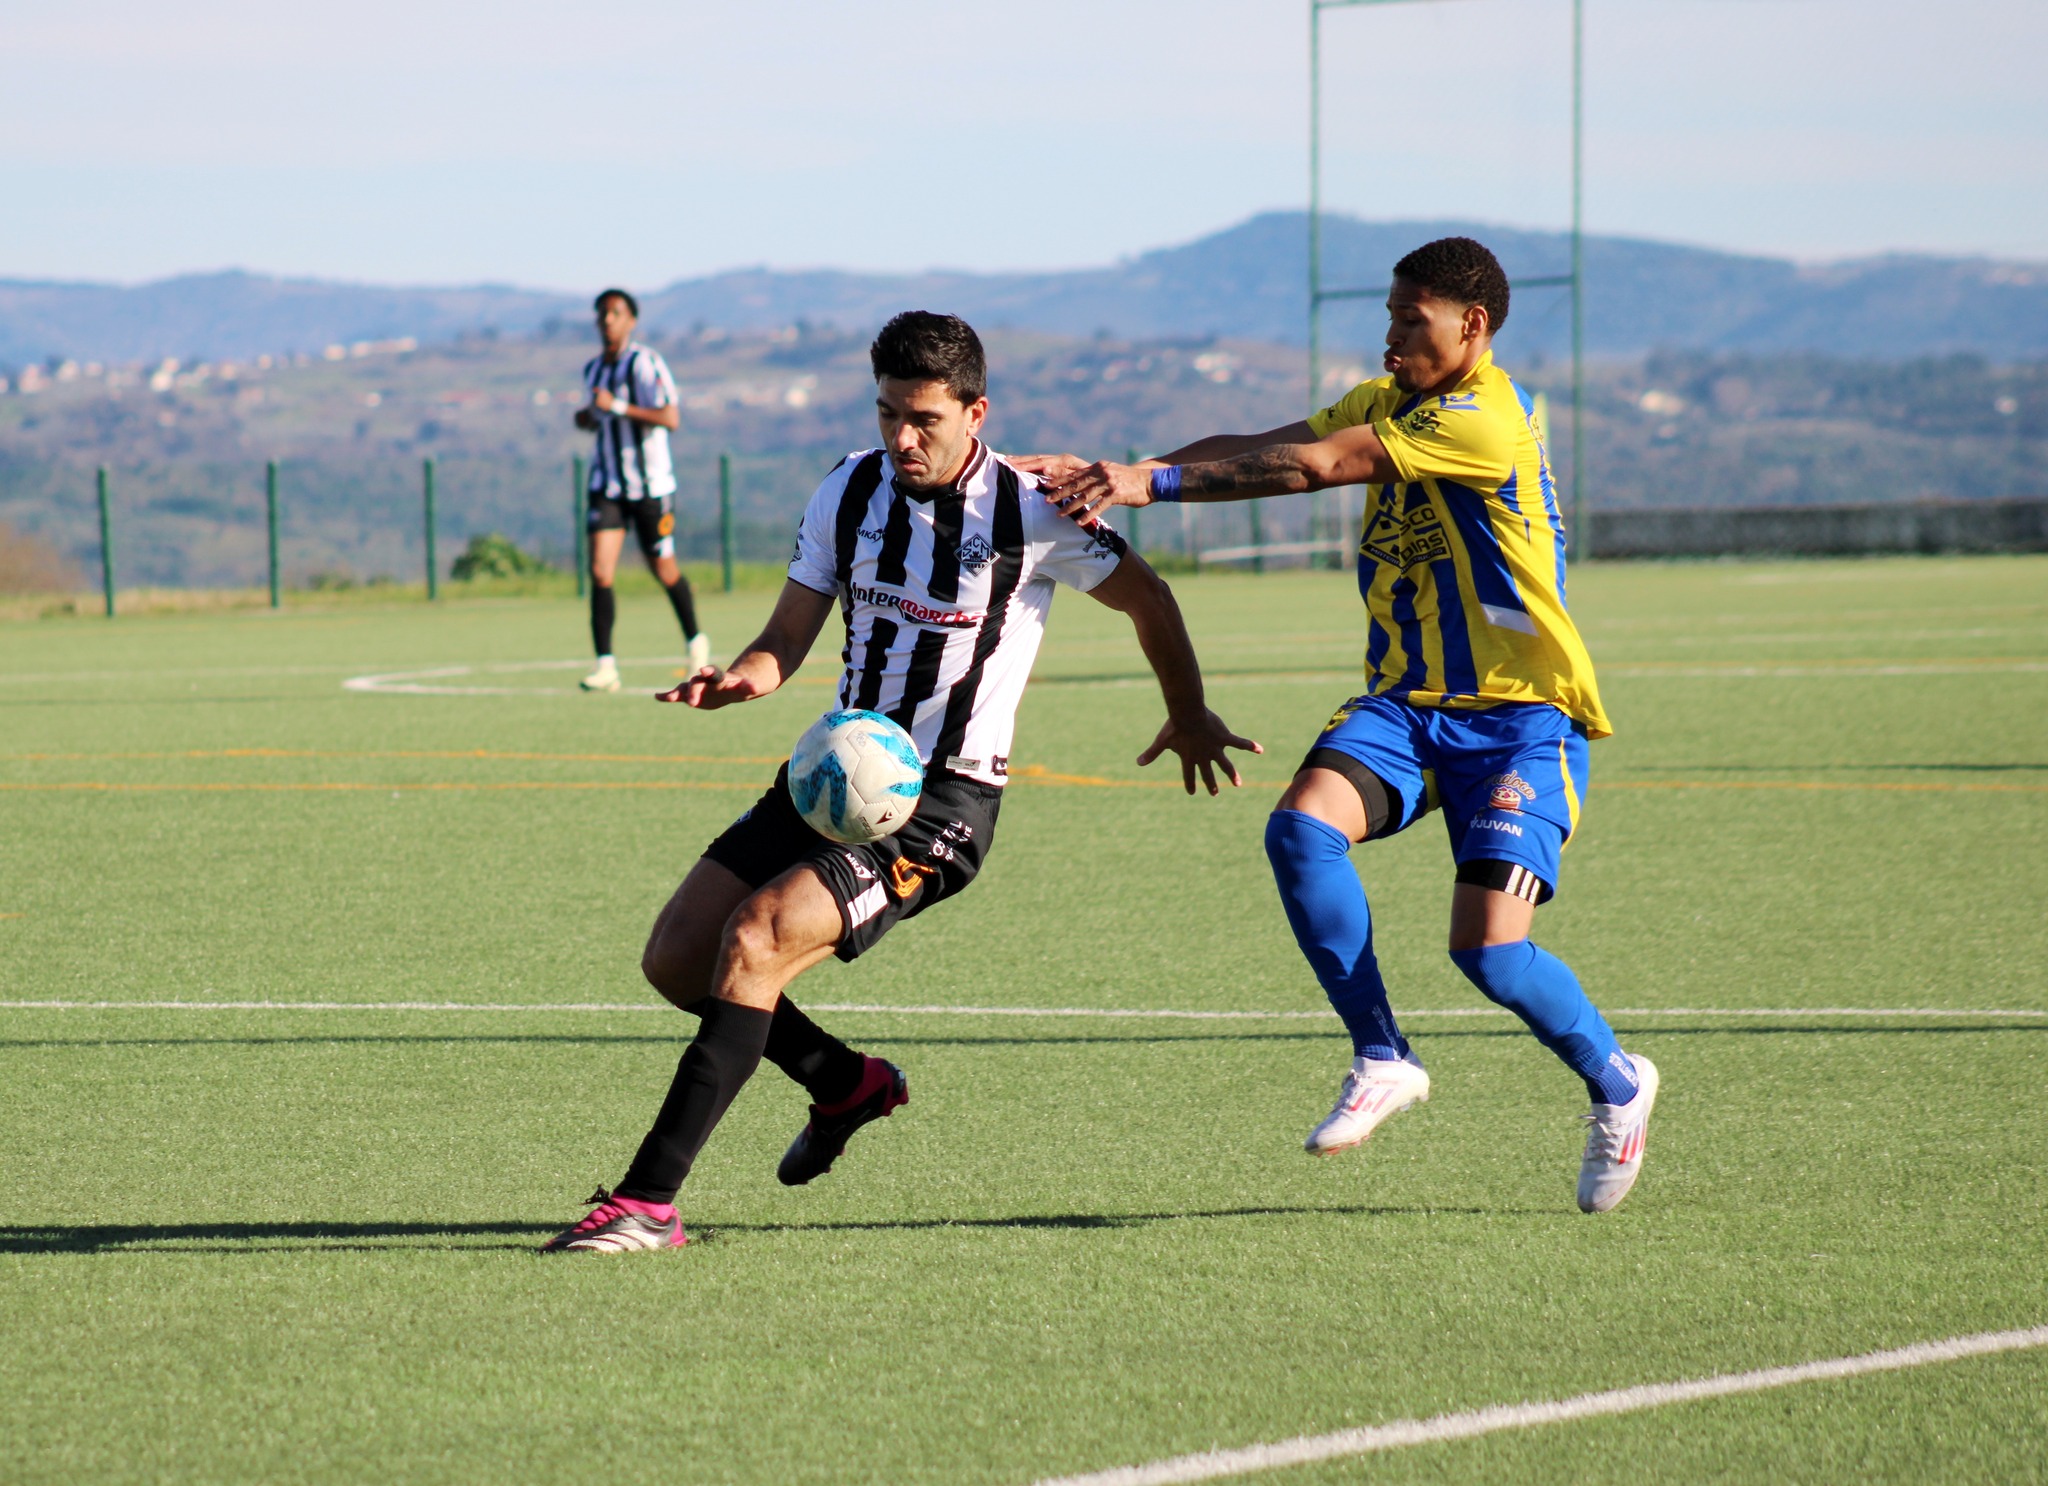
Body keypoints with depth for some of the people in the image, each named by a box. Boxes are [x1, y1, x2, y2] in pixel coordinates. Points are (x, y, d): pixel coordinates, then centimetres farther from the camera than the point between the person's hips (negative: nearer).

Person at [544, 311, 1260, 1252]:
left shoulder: (1027, 512, -10)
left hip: (943, 801, -6)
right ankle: (847, 1084, 27)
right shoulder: (849, 492, 2)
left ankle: (648, 1202, -26)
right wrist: (737, 680, -15)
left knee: (755, 940, -25)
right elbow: (787, 641, 8)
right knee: (675, 957, 0)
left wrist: (1190, 717, 15)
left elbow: (1147, 598, 7)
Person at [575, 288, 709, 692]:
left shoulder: (645, 363, -12)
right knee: (600, 572, -11)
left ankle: (696, 642, 34)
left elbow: (671, 419, -22)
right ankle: (606, 666, -12)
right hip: (607, 486, 5)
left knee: (665, 570, 8)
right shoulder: (593, 369, 10)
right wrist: (587, 416, 5)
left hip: (650, 484, -5)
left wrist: (618, 407, -26)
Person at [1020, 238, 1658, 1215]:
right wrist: (1110, 475, -12)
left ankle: (1617, 1083, 12)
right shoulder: (1387, 403, 11)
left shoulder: (1487, 420, -18)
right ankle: (1381, 1059, -9)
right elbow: (1253, 450, 2)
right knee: (1301, 827, -23)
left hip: (1520, 720, -7)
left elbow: (1313, 465, -23)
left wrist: (1151, 482, -24)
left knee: (1487, 946, -18)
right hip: (1404, 704, 7)